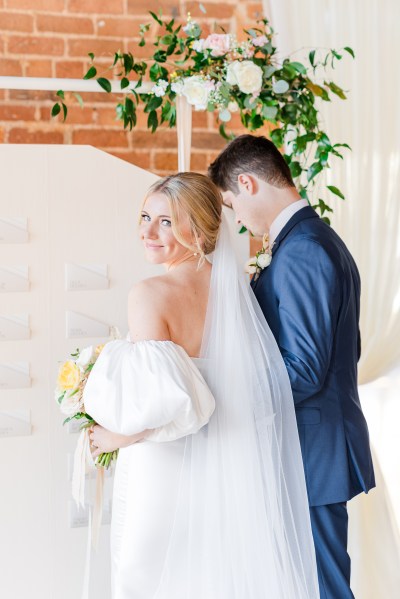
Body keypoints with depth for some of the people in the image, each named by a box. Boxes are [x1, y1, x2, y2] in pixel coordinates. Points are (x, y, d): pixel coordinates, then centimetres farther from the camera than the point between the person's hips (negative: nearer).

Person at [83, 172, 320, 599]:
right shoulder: (233, 285, -3)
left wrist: (119, 436, -9)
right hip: (222, 469, 6)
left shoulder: (149, 295, -20)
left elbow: (163, 401, -26)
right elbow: (255, 386, 4)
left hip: (162, 468, -5)